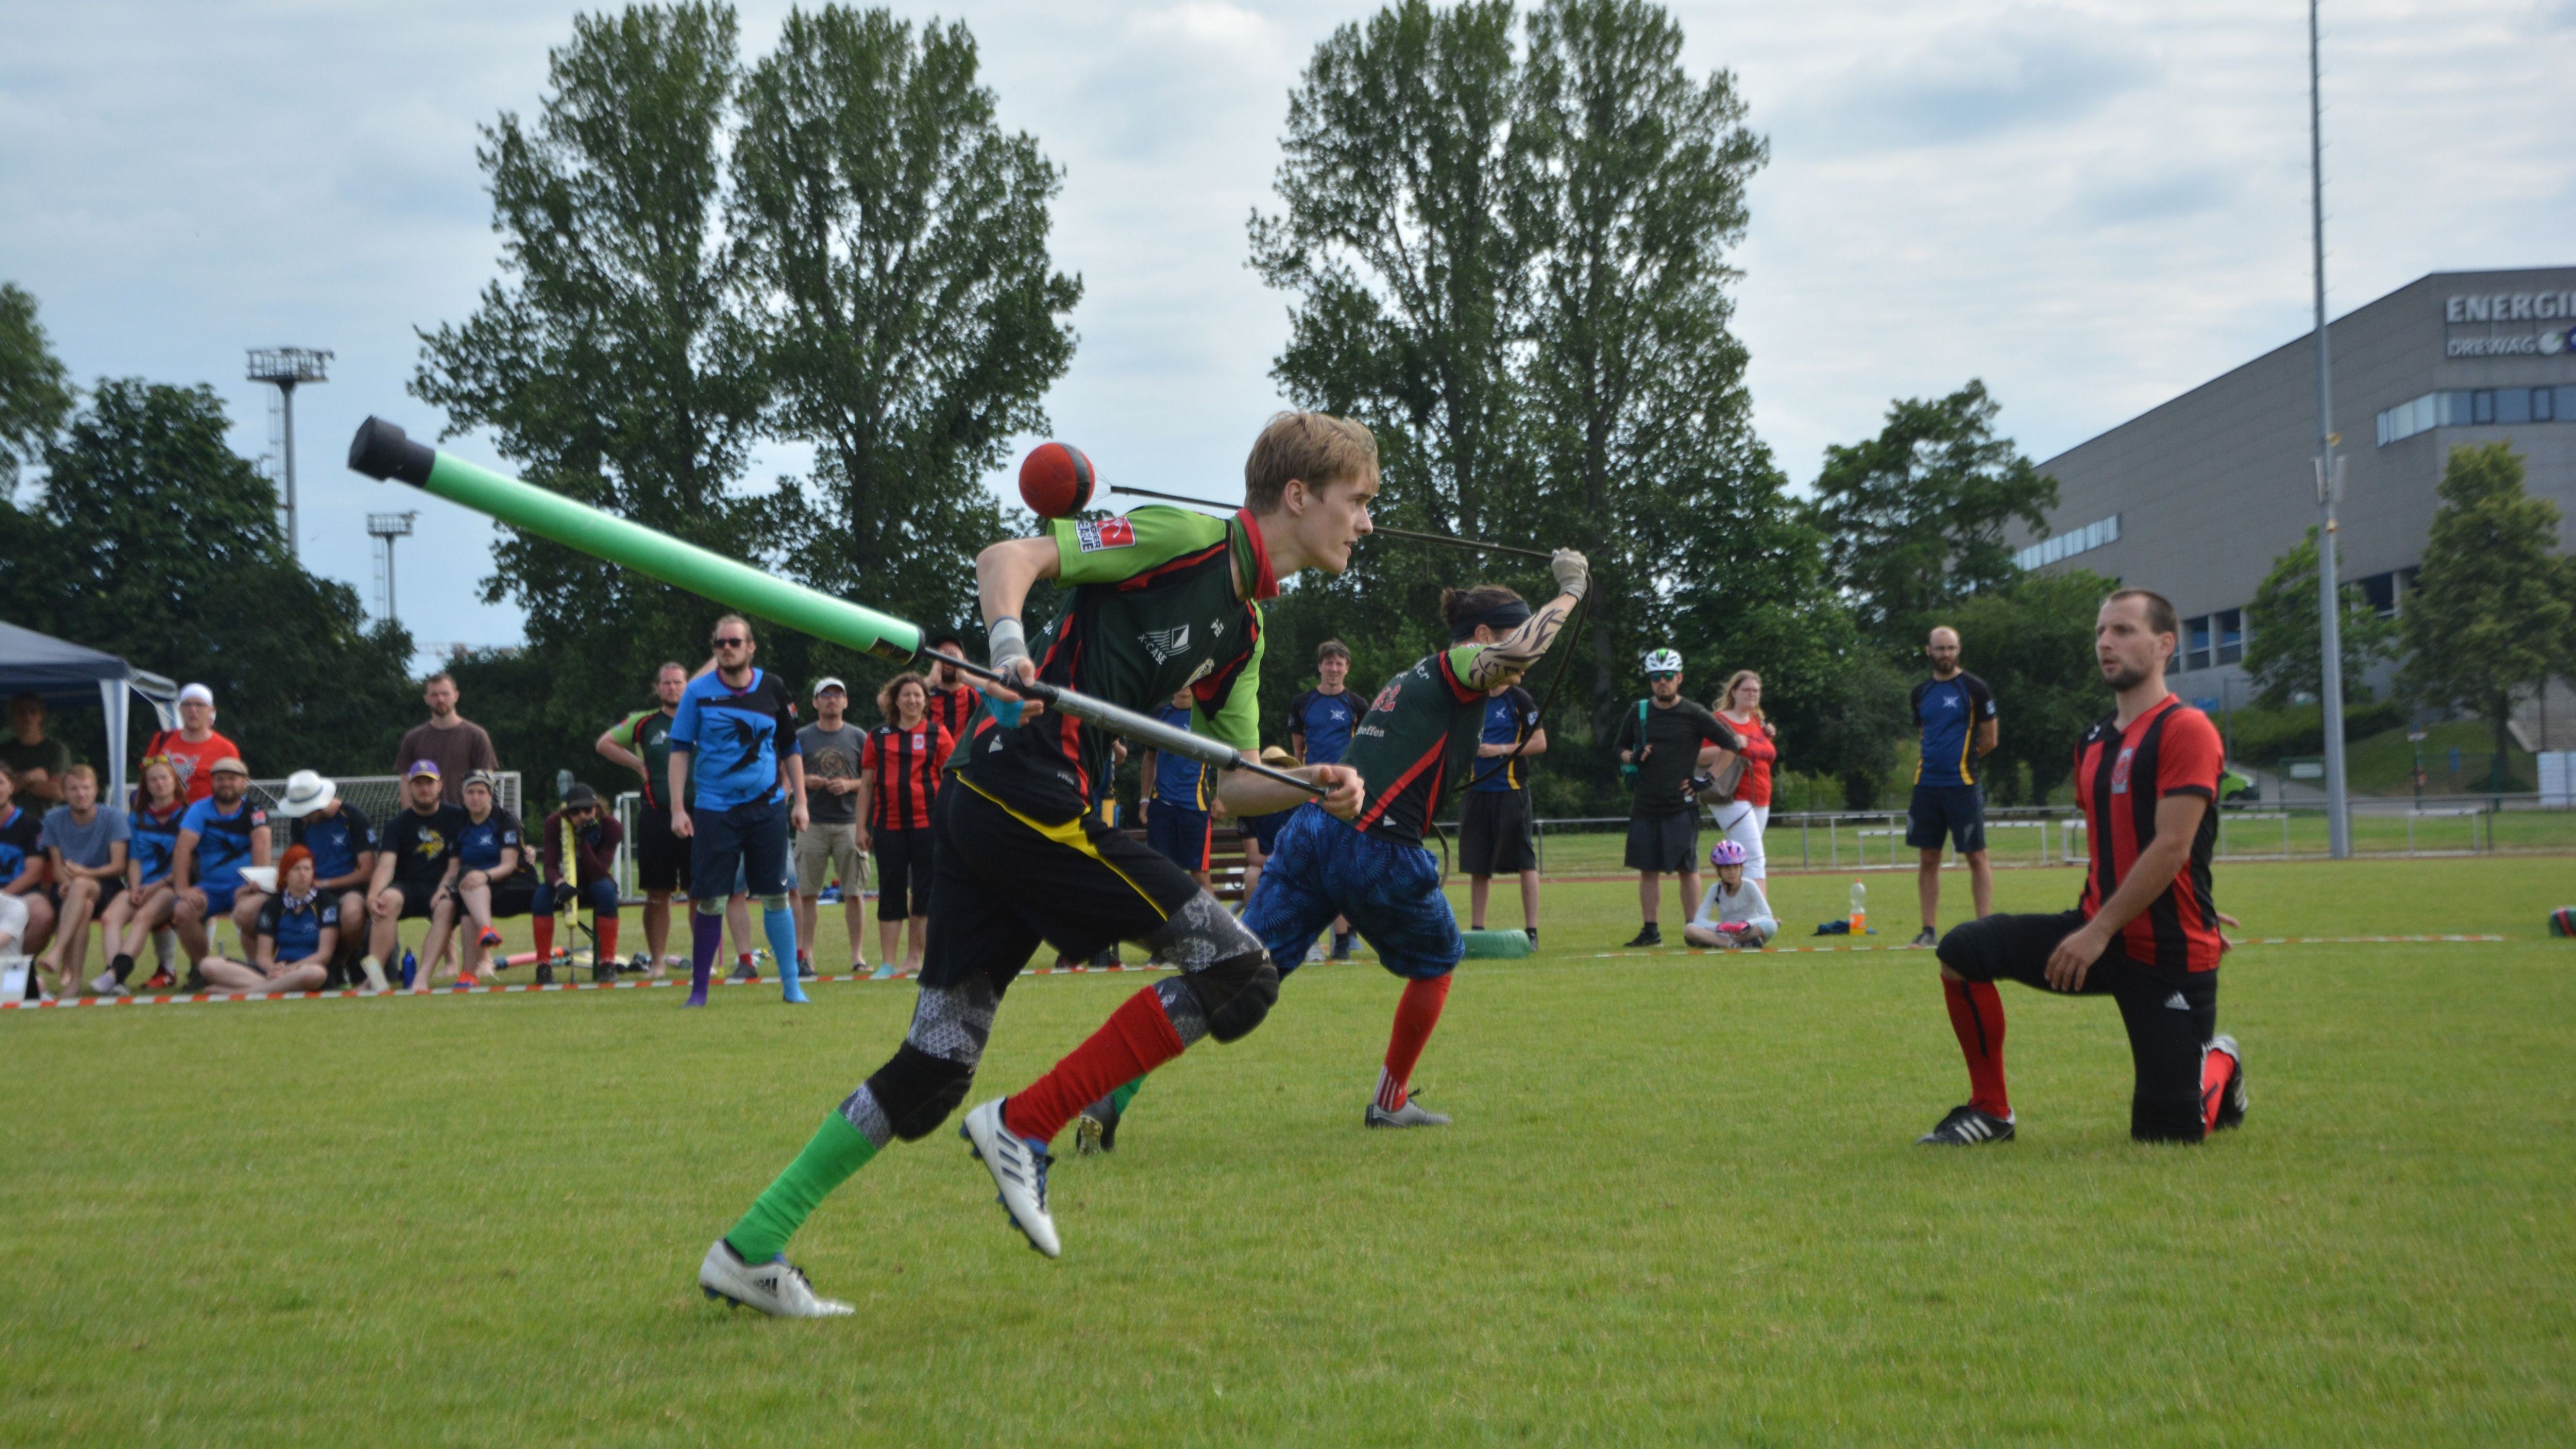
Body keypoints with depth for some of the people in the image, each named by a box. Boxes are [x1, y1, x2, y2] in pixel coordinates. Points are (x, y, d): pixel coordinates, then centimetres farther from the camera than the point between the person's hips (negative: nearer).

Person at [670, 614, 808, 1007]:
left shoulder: (772, 689, 5)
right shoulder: (698, 692, 0)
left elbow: (791, 749, 14)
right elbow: (680, 751, 2)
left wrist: (799, 801, 9)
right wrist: (678, 808, -5)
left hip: (767, 808, 2)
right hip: (715, 809, -2)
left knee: (775, 896, 3)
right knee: (709, 900, -4)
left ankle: (791, 984, 11)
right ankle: (699, 989, 4)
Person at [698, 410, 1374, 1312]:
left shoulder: (1245, 627, 22)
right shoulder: (1183, 537, -4)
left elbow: (1235, 781, 21)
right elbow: (1009, 557, -8)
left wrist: (1316, 788, 2)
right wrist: (1009, 642, -27)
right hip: (1031, 797, -9)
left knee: (935, 1066, 8)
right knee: (1236, 972, -7)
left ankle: (751, 1250, 9)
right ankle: (1024, 1128, -4)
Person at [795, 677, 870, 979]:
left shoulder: (858, 738, 10)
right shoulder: (802, 738, 9)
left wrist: (850, 785, -9)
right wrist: (805, 781, -9)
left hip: (849, 822, 0)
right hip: (812, 823, 0)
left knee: (854, 893, -2)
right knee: (806, 893, -1)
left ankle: (858, 955, 2)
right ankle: (804, 954, 4)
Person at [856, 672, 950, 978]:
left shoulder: (937, 735, 5)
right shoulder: (878, 737, 10)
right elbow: (866, 784, 13)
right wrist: (861, 827, 8)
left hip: (927, 824, -2)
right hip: (888, 825, 2)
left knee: (924, 894, -1)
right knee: (890, 895, 3)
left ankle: (916, 958, 8)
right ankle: (887, 963, 6)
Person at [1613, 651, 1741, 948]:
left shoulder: (1694, 715, -3)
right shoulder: (1637, 713, 9)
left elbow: (1732, 745, 0)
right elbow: (1622, 749, 21)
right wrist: (1631, 757, -2)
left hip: (1681, 805, -4)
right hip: (1645, 806, 4)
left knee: (1687, 868, -4)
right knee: (1648, 870, 5)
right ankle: (1650, 931, 10)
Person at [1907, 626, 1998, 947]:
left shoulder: (1974, 689, -3)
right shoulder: (1921, 693, 13)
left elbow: (1989, 741, 1)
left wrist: (1957, 759, 5)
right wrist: (1927, 765, 10)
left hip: (1962, 785, -5)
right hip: (1927, 785, 5)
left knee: (1976, 856, -3)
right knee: (1929, 858, 6)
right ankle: (1929, 929, 10)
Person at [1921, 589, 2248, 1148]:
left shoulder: (2186, 730, -13)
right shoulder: (2094, 741, 12)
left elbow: (2171, 847, -20)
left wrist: (2100, 933, -21)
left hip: (2170, 954, -7)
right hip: (2099, 931, 7)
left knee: (2165, 1133, -5)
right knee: (1962, 951, -11)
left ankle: (2219, 1065, 30)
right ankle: (1990, 1111, 2)